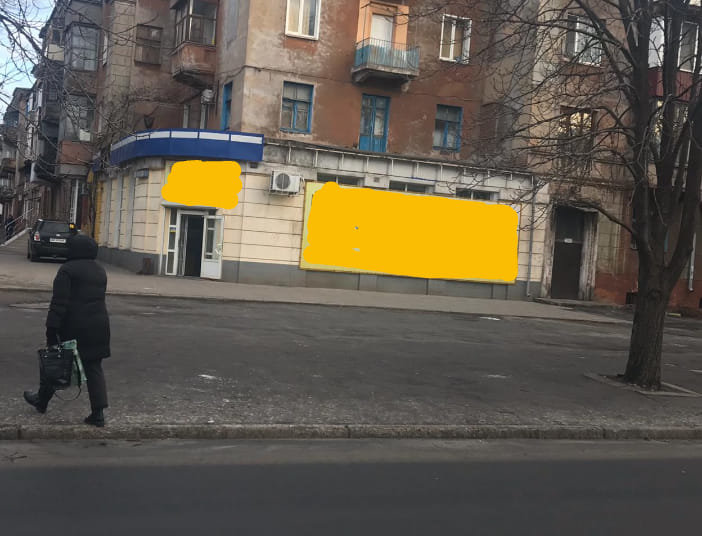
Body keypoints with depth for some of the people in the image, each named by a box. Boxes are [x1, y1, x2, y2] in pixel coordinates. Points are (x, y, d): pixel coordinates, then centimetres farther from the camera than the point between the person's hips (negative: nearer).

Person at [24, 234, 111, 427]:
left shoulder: (67, 270, -9)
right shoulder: (100, 271, 13)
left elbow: (59, 302, -16)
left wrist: (51, 328, -15)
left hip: (72, 327, -6)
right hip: (98, 325, 6)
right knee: (94, 368, 6)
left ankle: (42, 401, 31)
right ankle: (98, 413, -1)